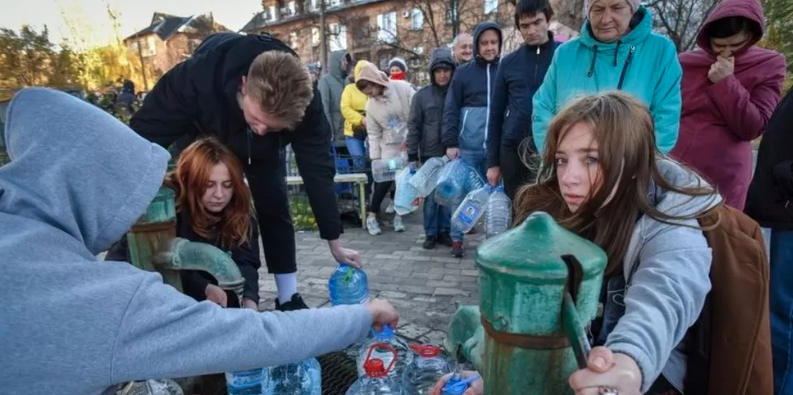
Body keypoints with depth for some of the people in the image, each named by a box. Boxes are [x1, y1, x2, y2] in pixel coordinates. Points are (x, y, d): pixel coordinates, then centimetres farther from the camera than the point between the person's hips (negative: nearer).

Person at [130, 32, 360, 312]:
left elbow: (317, 168, -30)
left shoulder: (303, 101, -38)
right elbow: (144, 132, -31)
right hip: (204, 140, 0)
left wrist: (335, 243, -26)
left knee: (275, 210, -6)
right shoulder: (197, 76, -43)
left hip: (263, 150, 1)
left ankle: (289, 300, 6)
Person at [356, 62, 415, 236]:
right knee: (384, 180, -5)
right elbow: (374, 134, 3)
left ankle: (398, 215, 19)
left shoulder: (402, 88, -13)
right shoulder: (370, 106, -2)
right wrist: (375, 158, -1)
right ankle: (372, 216, 8)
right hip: (390, 146, 1)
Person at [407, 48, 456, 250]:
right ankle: (430, 233, 17)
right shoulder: (422, 95, 0)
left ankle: (445, 231, 23)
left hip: (452, 154, 1)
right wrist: (412, 156, -3)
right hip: (430, 155, -1)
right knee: (430, 196, 5)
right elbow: (413, 127, 0)